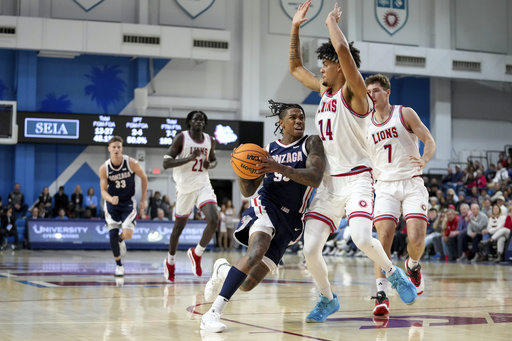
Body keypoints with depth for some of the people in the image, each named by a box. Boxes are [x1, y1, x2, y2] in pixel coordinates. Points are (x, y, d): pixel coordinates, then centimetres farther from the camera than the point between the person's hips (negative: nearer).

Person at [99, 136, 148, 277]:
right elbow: (103, 190, -9)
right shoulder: (104, 168, -13)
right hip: (112, 203, 1)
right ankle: (119, 265, 16)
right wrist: (110, 199, -32)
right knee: (113, 236, -4)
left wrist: (143, 199, 1)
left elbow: (144, 178, -1)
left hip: (128, 203, -1)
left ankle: (121, 240, 21)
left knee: (127, 234, -18)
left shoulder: (132, 163, -17)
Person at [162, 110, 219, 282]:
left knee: (214, 220, -17)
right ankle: (170, 261, 32)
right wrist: (190, 158, -25)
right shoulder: (181, 138, -10)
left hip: (203, 185, 3)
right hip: (185, 187, -3)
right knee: (179, 227, 9)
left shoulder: (210, 140, 4)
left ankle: (196, 253, 6)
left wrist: (210, 165, -3)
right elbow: (166, 163, -15)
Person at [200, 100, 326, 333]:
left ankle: (223, 270, 35)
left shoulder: (311, 143, 5)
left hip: (290, 221, 1)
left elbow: (315, 178, -13)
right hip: (266, 206, 0)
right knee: (257, 250, -36)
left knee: (247, 285, -2)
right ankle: (213, 313, -35)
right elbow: (248, 190, 11)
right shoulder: (269, 150, 12)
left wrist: (281, 168, -25)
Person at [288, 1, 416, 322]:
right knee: (310, 249, -3)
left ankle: (394, 273, 3)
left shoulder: (353, 91, -8)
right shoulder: (324, 90, 14)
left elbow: (343, 50, -24)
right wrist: (295, 27, 17)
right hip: (328, 182, 7)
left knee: (362, 238, -27)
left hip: (356, 179, -7)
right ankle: (328, 299, 20)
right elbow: (295, 67, 24)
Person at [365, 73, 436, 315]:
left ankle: (413, 266, 22)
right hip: (385, 186, 2)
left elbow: (430, 141, -2)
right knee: (383, 236, -16)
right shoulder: (365, 125, 9)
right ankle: (382, 295, -14)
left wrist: (423, 161, -22)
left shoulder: (405, 114, 1)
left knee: (416, 239, -14)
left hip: (412, 183, -2)